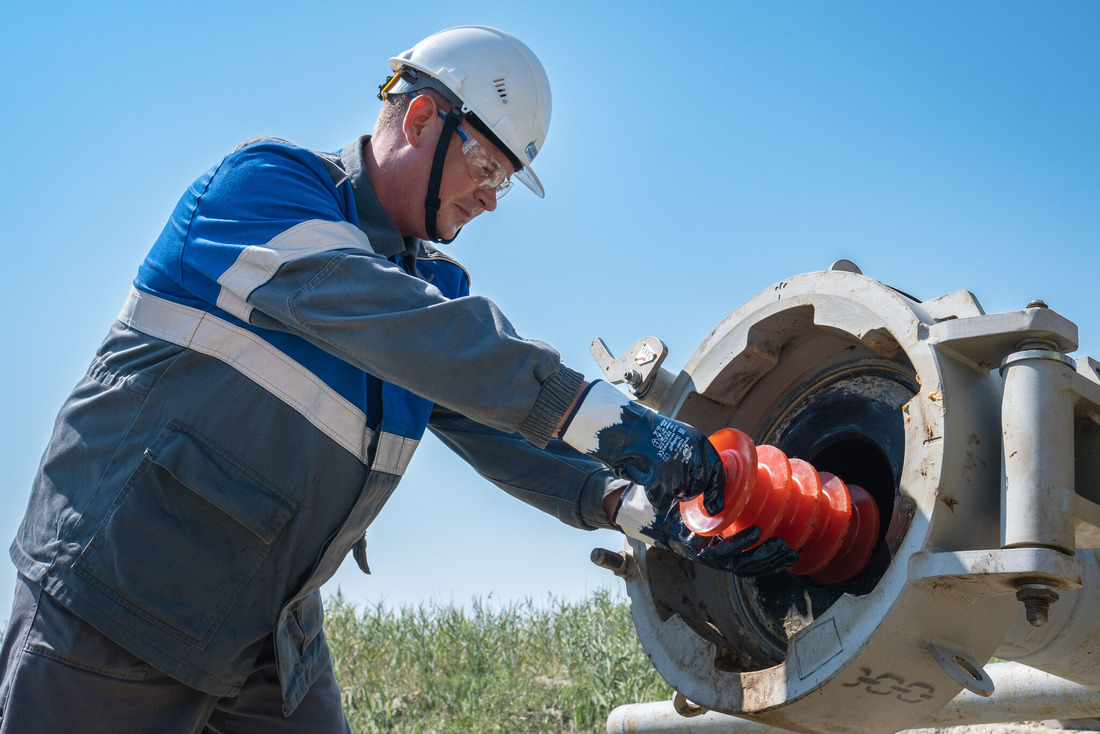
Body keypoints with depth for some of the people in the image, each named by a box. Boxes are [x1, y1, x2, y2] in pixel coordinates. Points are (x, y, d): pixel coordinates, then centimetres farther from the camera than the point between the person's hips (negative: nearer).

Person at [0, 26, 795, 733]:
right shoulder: (264, 181, -13)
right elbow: (371, 312, -31)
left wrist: (637, 503, -16)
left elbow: (499, 433, 2)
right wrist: (602, 417, -37)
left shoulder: (437, 287, 9)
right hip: (121, 591, -6)